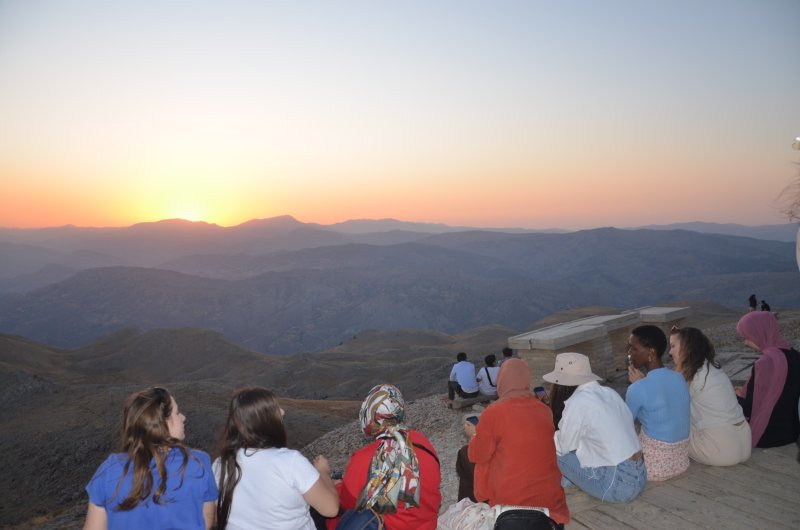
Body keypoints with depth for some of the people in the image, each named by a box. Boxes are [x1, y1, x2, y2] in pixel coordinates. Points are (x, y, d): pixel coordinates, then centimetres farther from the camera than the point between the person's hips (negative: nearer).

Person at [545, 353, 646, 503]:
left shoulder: (577, 403, -15)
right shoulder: (609, 393, 8)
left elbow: (563, 447, -6)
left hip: (616, 486, -8)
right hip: (640, 478, 8)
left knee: (555, 452, 0)